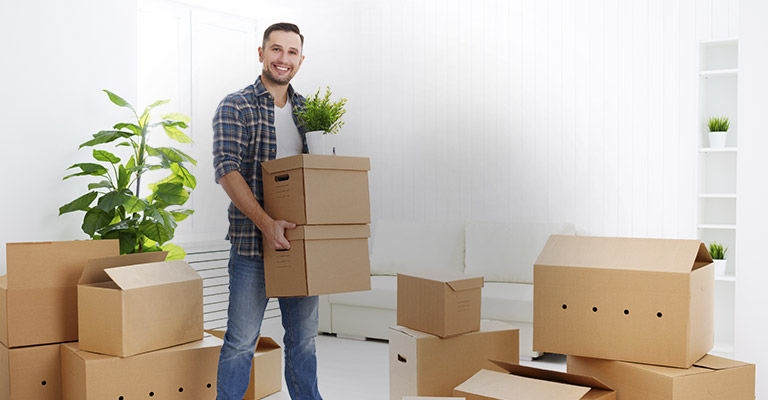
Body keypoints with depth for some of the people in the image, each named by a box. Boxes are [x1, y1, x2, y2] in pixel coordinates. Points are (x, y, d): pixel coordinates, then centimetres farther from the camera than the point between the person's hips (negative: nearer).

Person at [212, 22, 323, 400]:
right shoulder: (236, 106, -3)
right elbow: (227, 170, -13)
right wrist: (266, 223, -23)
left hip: (300, 241, 5)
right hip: (252, 241, -4)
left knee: (304, 337, 14)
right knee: (241, 341, 3)